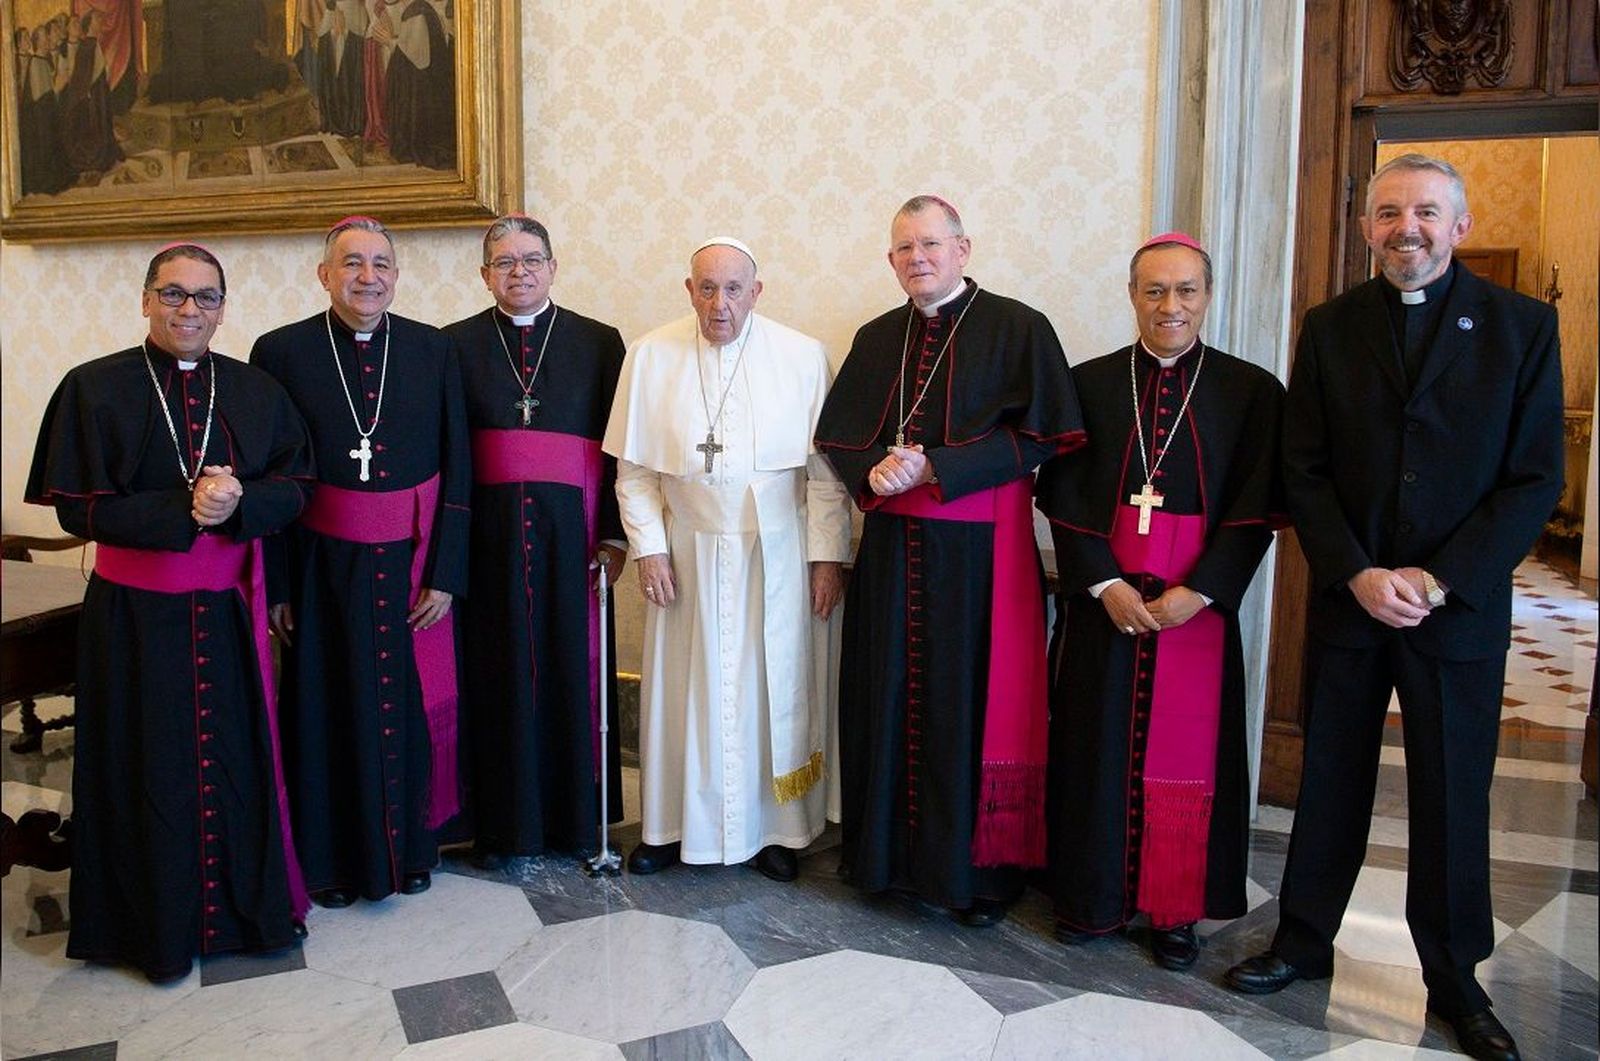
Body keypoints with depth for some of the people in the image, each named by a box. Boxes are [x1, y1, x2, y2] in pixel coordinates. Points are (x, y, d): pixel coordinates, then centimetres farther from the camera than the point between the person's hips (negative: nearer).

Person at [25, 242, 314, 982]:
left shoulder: (255, 392, 5)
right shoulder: (94, 389, -4)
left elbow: (294, 485, 3)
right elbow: (75, 506, -8)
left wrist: (239, 503, -17)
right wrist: (182, 510, -19)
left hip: (229, 612, 2)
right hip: (136, 615, -2)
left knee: (237, 761, 10)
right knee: (150, 770, 8)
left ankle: (251, 904, 27)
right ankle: (158, 927, 24)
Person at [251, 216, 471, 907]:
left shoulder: (434, 350, 1)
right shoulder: (281, 352, -3)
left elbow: (456, 469, 0)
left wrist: (444, 574, -5)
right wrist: (276, 586, -6)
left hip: (411, 564, 1)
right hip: (322, 567, -1)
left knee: (413, 708, 11)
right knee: (327, 713, 9)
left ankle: (410, 847, 31)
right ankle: (331, 856, 29)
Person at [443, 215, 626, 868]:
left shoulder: (599, 342, 5)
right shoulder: (455, 345, 6)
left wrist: (614, 534, -4)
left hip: (569, 529, 0)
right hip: (488, 530, 0)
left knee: (573, 667, 6)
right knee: (497, 672, 4)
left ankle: (575, 814, 21)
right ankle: (501, 820, 18)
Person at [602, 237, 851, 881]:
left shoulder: (803, 357, -5)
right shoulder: (650, 357, -1)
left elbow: (826, 469, -3)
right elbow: (633, 468, 2)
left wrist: (828, 555, -5)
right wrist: (649, 547, -4)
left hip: (778, 555, -1)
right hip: (687, 554, 1)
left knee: (776, 686, 7)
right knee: (682, 688, 8)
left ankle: (777, 828, 23)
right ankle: (674, 824, 25)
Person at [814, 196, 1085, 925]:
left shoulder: (1016, 329, -3)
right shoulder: (876, 339, 12)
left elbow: (1039, 435, -10)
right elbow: (837, 434, 13)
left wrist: (934, 467, -15)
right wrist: (872, 470, -10)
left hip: (976, 552, -4)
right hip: (890, 549, 5)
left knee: (971, 704, 1)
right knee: (888, 698, 10)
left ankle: (978, 866, 16)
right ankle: (885, 848, 26)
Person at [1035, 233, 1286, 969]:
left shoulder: (1252, 391, 1)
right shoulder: (1087, 384, 2)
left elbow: (1256, 508, -3)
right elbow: (1061, 495, -2)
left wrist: (1198, 592, -13)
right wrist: (1105, 585, -12)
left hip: (1199, 600, 0)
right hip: (1101, 596, 1)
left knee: (1184, 754, 6)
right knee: (1097, 745, 8)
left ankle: (1176, 908, 22)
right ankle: (1094, 897, 24)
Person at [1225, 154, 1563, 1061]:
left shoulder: (1523, 325, 0)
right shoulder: (1330, 328, 4)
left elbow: (1536, 478, -5)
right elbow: (1305, 473, 1)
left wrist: (1439, 580, -14)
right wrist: (1358, 575, -12)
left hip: (1460, 603, -1)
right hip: (1348, 597, 1)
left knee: (1452, 794, 8)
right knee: (1331, 780, 11)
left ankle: (1455, 979, 24)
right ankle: (1304, 942, 26)